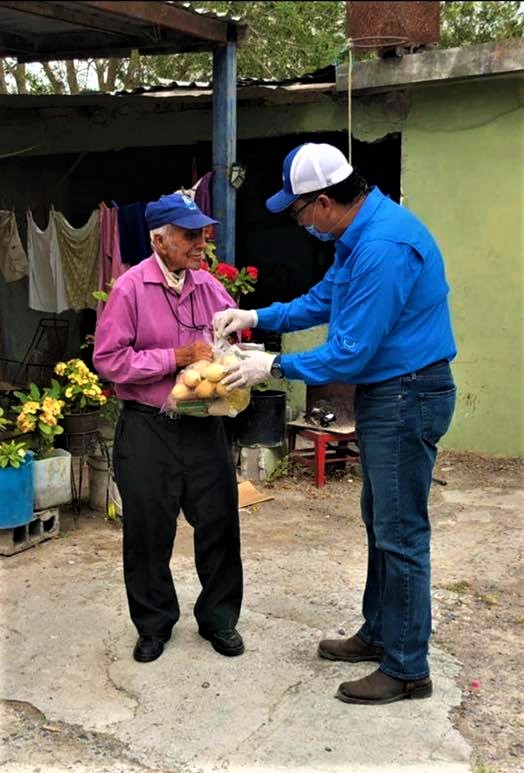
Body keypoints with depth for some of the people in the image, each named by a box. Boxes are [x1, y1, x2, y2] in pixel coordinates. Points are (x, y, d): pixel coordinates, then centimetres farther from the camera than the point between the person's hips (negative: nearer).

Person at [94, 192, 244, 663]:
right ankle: (154, 623, 29)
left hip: (205, 425, 4)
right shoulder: (131, 289, -9)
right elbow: (109, 359, -13)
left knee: (219, 523, 8)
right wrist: (177, 358, -17)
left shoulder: (210, 287, 4)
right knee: (148, 531, 9)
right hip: (148, 429, -3)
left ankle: (219, 617, 28)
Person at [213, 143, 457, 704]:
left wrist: (274, 367, -13)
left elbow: (349, 353, -24)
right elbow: (323, 299, 20)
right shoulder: (361, 234, 8)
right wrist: (256, 317, 10)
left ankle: (406, 670, 12)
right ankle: (379, 633, 35)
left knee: (400, 533, -1)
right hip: (385, 393, 11)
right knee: (380, 522, 19)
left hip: (406, 398, -10)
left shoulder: (383, 248, -26)